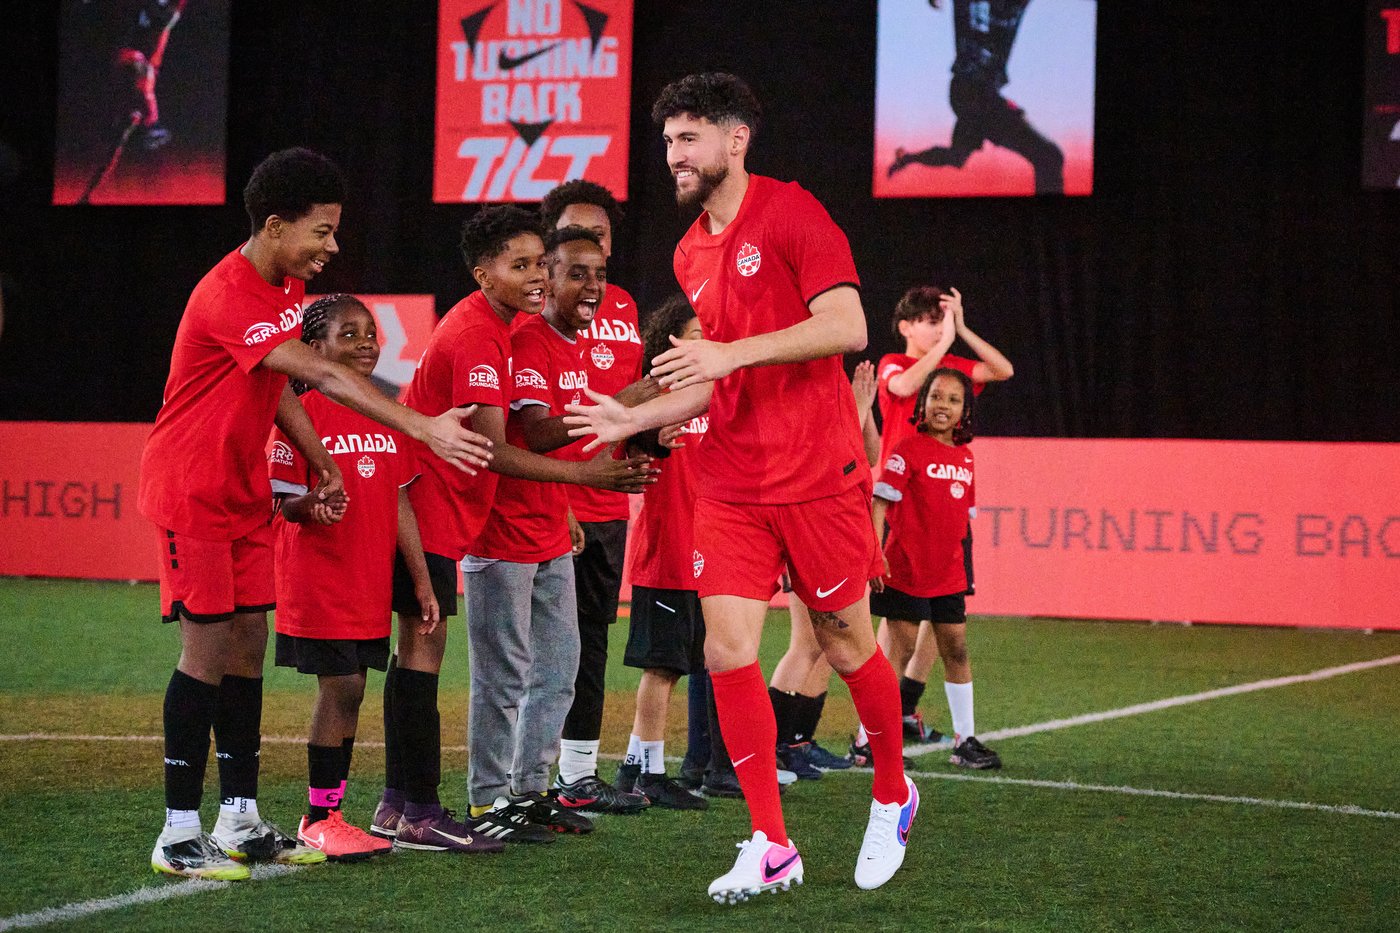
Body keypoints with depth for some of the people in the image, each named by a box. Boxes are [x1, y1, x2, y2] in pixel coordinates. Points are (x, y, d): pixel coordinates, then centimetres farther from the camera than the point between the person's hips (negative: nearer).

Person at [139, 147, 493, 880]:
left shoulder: (289, 286, 6)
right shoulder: (227, 297, -25)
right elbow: (325, 377, -33)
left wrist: (322, 465, 9)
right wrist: (424, 429, -37)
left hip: (244, 489, 9)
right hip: (190, 489, -9)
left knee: (248, 640, 7)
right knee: (208, 645, -9)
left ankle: (240, 820, 12)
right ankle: (179, 833, -3)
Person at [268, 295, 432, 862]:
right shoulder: (301, 414, -9)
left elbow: (400, 503, 13)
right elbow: (282, 502, -10)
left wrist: (422, 580, 11)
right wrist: (312, 507, -33)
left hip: (370, 582, 6)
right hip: (319, 581, -6)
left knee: (348, 692, 8)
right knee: (340, 688, -7)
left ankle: (330, 813, 15)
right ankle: (319, 819, 4)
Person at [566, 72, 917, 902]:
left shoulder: (791, 213, -8)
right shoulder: (691, 255, 14)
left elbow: (847, 327, -19)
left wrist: (733, 351, -24)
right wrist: (633, 419, 6)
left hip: (818, 481, -6)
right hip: (730, 486, 6)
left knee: (847, 648, 6)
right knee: (728, 654, -5)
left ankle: (893, 796, 31)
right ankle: (772, 847, 3)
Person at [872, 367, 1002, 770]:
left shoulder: (965, 456, 10)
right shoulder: (909, 450, -9)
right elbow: (881, 501, -13)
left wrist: (966, 570, 18)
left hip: (949, 575, 6)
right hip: (905, 571, -6)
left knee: (956, 651, 8)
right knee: (902, 652, -3)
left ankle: (965, 740, 16)